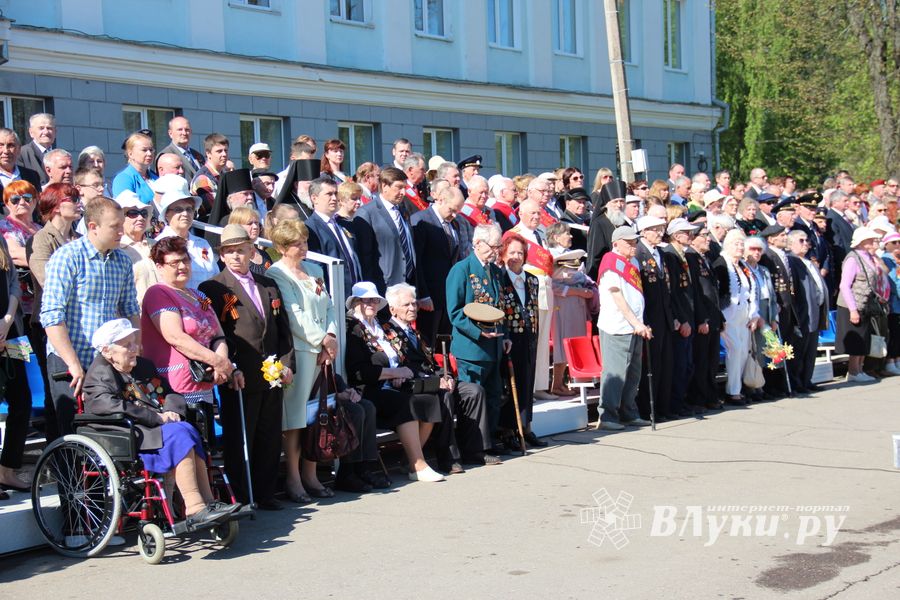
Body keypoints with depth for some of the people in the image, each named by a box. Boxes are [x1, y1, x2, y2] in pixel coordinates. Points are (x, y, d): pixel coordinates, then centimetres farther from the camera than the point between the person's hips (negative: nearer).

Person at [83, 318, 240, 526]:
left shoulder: (144, 366, 23)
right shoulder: (99, 377, -2)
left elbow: (171, 394, 22)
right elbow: (115, 408, -20)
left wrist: (172, 411, -3)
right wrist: (157, 417, -20)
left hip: (154, 429, 7)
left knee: (188, 430, -22)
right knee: (177, 434, -28)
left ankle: (207, 502, -28)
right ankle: (195, 509, -31)